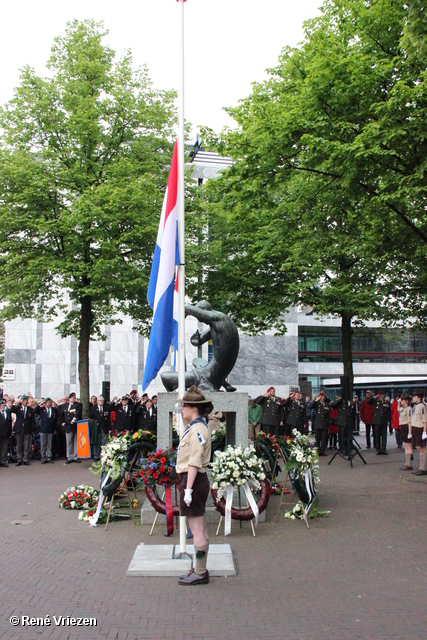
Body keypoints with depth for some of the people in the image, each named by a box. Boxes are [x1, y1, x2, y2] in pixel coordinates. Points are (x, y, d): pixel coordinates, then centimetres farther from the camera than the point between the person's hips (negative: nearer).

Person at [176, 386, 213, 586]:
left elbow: (194, 462, -22)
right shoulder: (196, 427, 14)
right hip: (198, 480, 11)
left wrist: (188, 488, -23)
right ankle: (201, 569, 26)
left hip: (194, 480, -11)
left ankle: (200, 573, 5)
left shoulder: (197, 429, -17)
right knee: (200, 529, 16)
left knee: (197, 530, -3)